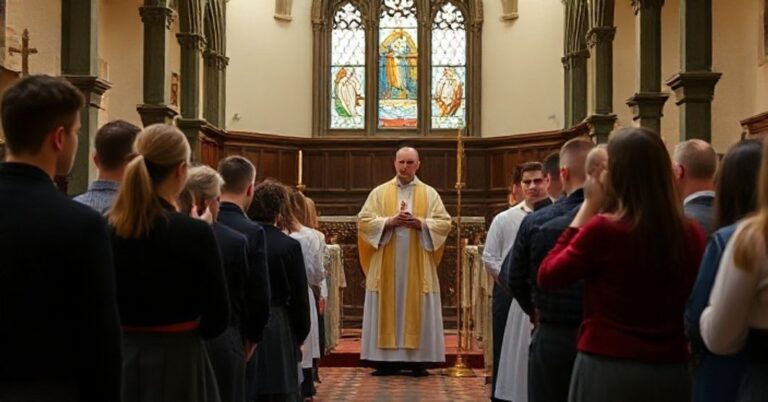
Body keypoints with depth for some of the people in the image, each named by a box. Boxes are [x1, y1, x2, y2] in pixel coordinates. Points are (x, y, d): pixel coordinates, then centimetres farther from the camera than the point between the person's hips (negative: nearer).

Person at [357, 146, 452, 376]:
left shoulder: (430, 194, 7)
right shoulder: (379, 192, 7)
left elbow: (444, 223, 0)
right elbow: (363, 220, -1)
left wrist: (420, 223, -15)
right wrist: (389, 221, -15)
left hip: (418, 266, 0)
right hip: (387, 265, 0)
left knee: (418, 310, 0)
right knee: (387, 310, 0)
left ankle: (418, 359, 4)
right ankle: (388, 359, 4)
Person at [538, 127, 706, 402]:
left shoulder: (603, 229, -15)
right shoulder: (692, 234, -2)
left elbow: (547, 277, -1)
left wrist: (588, 206, -3)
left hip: (608, 370, -4)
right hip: (671, 371, 4)